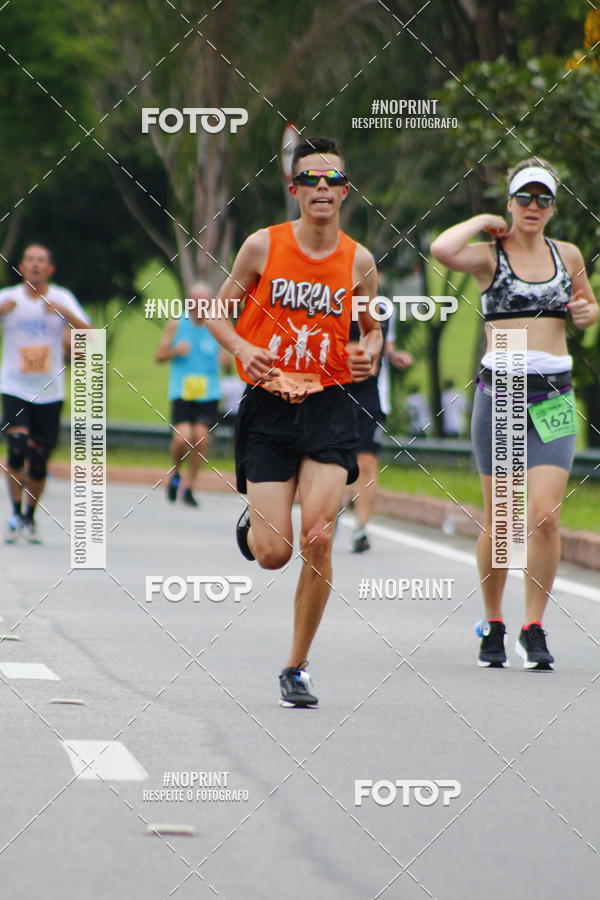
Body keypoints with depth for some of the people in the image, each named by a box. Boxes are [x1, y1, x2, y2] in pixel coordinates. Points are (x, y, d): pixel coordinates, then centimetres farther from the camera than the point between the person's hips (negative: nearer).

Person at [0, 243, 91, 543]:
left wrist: (65, 313, -26)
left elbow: (89, 335, -9)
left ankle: (30, 519, 23)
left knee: (39, 461, 5)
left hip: (50, 391, 1)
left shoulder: (63, 298, 1)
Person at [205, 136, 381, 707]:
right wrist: (243, 349, -13)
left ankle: (296, 669, 1)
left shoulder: (358, 262, 2)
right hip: (268, 404, -1)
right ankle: (252, 525, 35)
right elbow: (218, 311, 7)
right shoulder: (263, 246, -2)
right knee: (274, 554, -5)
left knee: (318, 540, -13)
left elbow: (372, 326, 17)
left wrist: (369, 352, -5)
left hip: (329, 408, 1)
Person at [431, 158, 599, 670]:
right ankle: (493, 624, 18)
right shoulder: (489, 255, -1)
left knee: (545, 515, -11)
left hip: (554, 395, 2)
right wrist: (483, 222, -6)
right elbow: (442, 249, -22)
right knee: (500, 521, 1)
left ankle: (534, 629, -2)